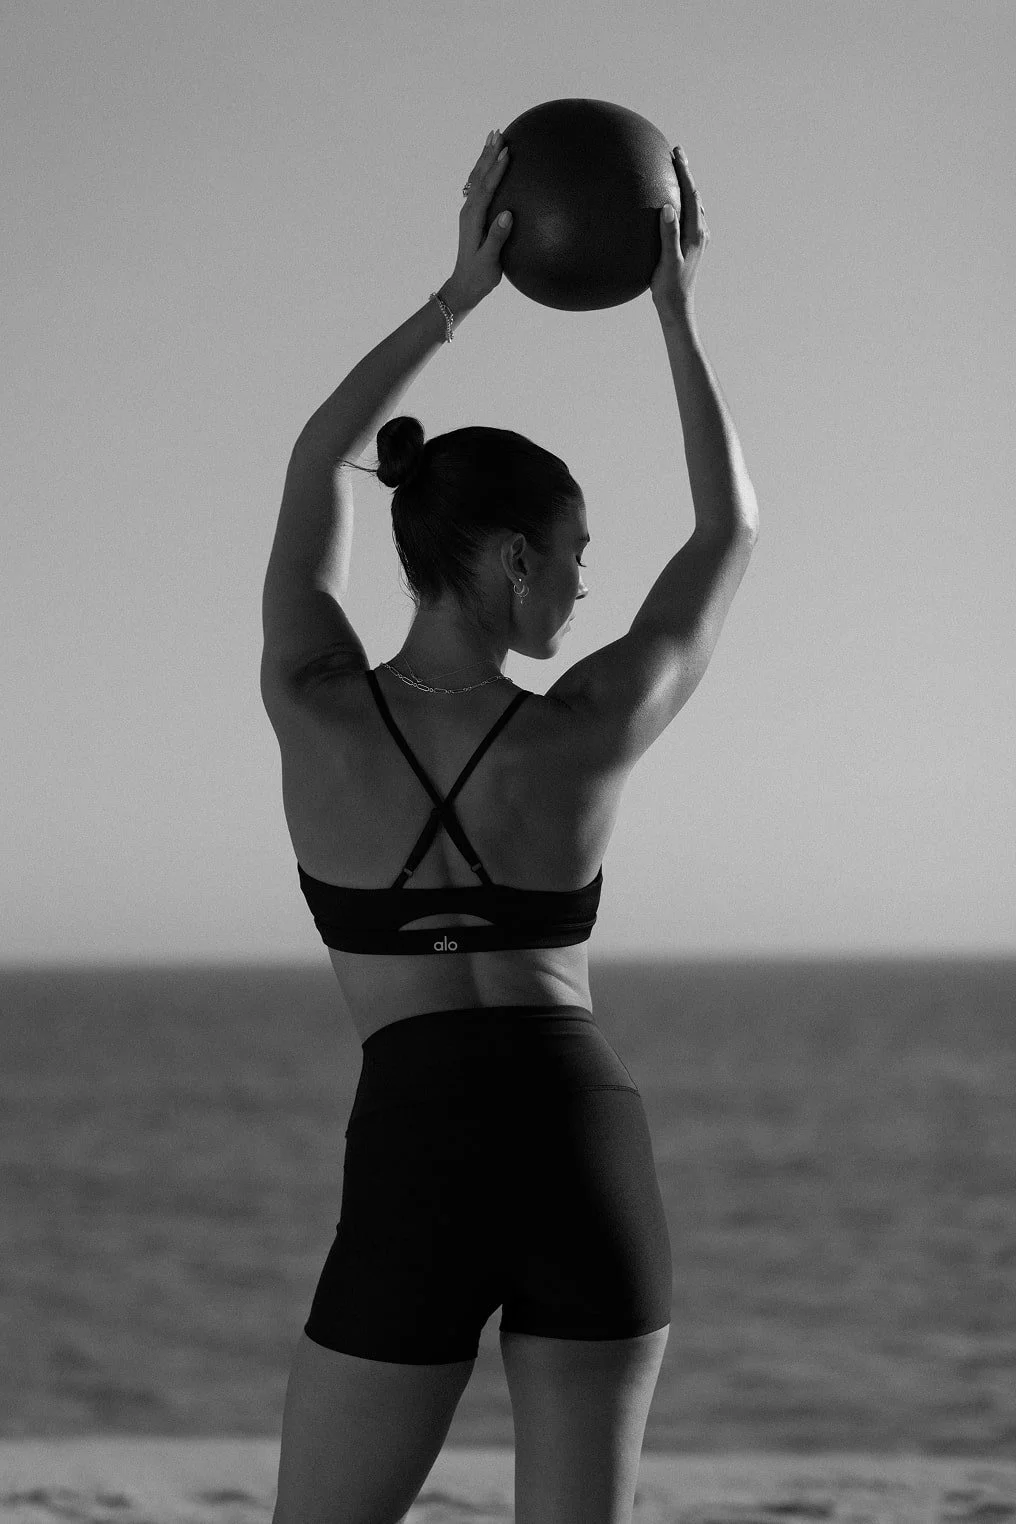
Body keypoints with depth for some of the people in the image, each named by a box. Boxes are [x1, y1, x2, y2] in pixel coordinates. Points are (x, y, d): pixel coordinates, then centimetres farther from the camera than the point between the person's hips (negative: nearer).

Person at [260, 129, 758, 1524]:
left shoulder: (312, 714, 0)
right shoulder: (589, 734, -2)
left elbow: (315, 470, 17)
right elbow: (731, 533, 13)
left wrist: (461, 292, 21)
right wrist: (678, 313, 19)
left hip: (417, 1164, 0)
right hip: (591, 1152, 1)